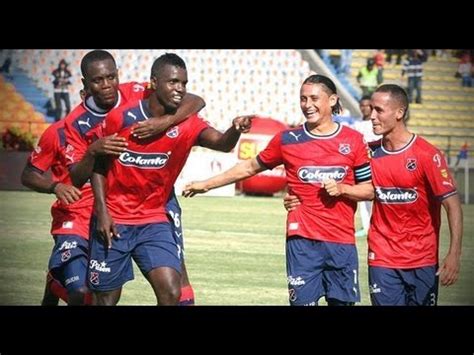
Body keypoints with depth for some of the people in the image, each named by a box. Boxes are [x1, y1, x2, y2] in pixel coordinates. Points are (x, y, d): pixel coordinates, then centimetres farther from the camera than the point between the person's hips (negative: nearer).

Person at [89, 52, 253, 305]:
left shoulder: (186, 124, -8)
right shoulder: (120, 118, -11)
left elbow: (221, 143, -28)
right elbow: (98, 166, 0)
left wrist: (236, 130, -50)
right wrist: (102, 212, -8)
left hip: (154, 222, 2)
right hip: (113, 222, -1)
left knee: (171, 293, -15)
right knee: (106, 299, 4)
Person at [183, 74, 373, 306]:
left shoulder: (353, 140, 4)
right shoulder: (288, 140, 5)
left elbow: (370, 189, 8)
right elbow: (251, 167, 18)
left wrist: (341, 189, -11)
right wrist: (207, 184, 20)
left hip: (342, 242, 1)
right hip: (303, 240, 0)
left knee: (343, 301, 2)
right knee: (303, 301, -6)